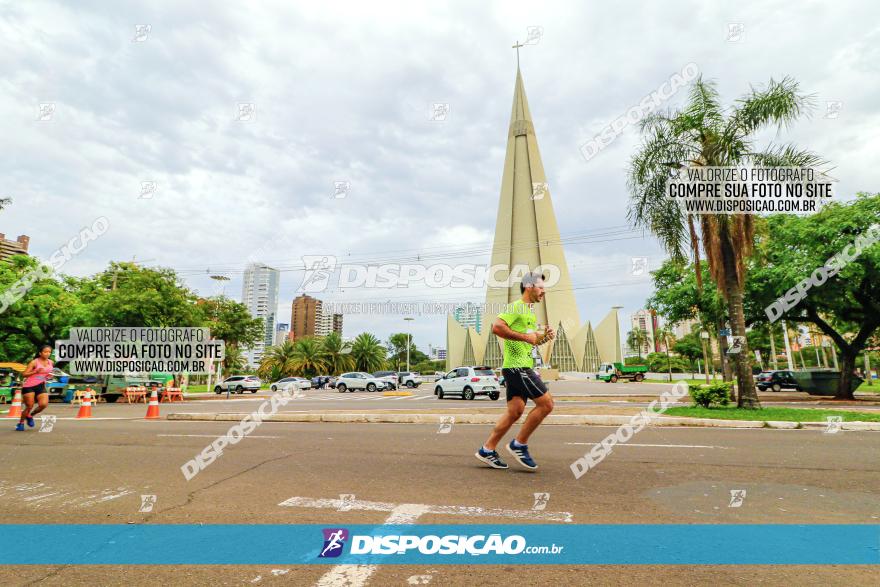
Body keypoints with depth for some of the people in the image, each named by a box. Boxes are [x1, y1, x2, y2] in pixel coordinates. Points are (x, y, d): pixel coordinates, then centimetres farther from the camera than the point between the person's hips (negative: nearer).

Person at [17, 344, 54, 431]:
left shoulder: (51, 363, 6)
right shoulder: (34, 362, -11)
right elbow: (24, 374, -14)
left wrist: (50, 375, 2)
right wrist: (36, 372, -29)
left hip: (41, 386, 4)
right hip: (29, 386, -4)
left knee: (44, 404, -13)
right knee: (29, 406, -3)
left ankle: (30, 416, 17)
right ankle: (21, 423, 23)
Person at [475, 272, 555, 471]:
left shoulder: (530, 312, 22)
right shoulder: (516, 307, -10)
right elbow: (497, 327, -24)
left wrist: (543, 337, 10)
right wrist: (526, 336, -21)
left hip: (521, 367, 10)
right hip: (517, 366, -10)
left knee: (515, 411, 9)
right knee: (546, 403, -8)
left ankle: (487, 450, 16)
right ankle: (519, 445, 4)